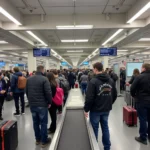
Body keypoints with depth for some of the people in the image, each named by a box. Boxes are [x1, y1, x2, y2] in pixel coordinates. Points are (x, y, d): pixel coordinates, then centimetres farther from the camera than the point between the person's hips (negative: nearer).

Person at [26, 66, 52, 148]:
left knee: (35, 122, 17)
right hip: (42, 104, -6)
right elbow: (48, 92, -18)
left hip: (32, 104, 6)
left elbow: (27, 91, 13)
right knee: (43, 123, 6)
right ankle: (44, 141, 17)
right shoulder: (44, 79, -15)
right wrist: (49, 102, -5)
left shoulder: (29, 79, 6)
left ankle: (37, 139, 31)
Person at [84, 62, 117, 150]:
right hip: (107, 109, 6)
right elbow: (115, 95, 9)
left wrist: (86, 109, -8)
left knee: (94, 128, 9)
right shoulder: (111, 80, 2)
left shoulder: (93, 81, -17)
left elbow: (89, 98, -19)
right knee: (105, 127, 17)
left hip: (96, 109, -5)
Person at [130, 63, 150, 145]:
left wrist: (134, 95, 6)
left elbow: (132, 88, -13)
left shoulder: (140, 77, -15)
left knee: (143, 119, 3)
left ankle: (143, 138, 12)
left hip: (142, 101, -6)